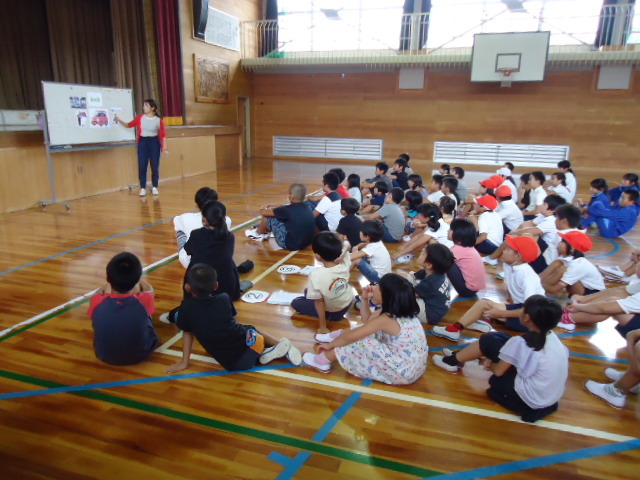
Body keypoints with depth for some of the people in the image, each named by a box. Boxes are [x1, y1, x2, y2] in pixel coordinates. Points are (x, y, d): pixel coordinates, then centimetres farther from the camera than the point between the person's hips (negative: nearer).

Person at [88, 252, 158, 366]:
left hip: (105, 356, 1)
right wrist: (136, 277, 19)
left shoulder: (97, 301, -26)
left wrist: (112, 281, 20)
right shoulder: (143, 301, -28)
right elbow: (149, 289, 0)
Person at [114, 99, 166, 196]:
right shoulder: (139, 117, 3)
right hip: (143, 142, 2)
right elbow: (129, 125, 13)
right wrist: (119, 120, 2)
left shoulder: (159, 120, -4)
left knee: (155, 166, 3)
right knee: (142, 166, -1)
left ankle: (154, 187, 16)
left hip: (154, 142, -2)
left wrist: (164, 147, -11)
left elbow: (163, 134, -4)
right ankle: (143, 188, 6)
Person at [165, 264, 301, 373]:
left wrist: (184, 362, 17)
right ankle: (281, 346, 12)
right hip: (249, 345, 1)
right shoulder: (224, 299, 1)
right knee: (253, 331, 34)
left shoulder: (186, 308, -4)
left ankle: (269, 352, 7)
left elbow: (187, 333, 5)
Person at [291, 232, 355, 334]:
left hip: (332, 313, -6)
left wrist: (322, 327, -13)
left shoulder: (316, 275, -37)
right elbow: (346, 245, -4)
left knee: (295, 303, 13)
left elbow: (319, 302, -25)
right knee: (308, 291, 23)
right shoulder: (345, 263, -24)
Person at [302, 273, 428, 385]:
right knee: (368, 333, 14)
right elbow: (367, 320, 15)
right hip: (413, 366, 9)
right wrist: (365, 299, 3)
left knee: (361, 343, -14)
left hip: (404, 372, -9)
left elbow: (350, 336, -16)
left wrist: (329, 345, 0)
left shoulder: (386, 319, -24)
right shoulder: (401, 311, 1)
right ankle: (336, 336, 32)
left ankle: (322, 360, 6)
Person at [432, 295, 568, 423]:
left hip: (530, 401, -7)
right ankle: (458, 358, 28)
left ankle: (453, 361, 19)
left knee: (489, 341, -3)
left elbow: (498, 371, -10)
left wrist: (490, 364, 13)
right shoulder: (552, 337, -1)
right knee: (499, 339, 10)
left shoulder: (520, 343, -23)